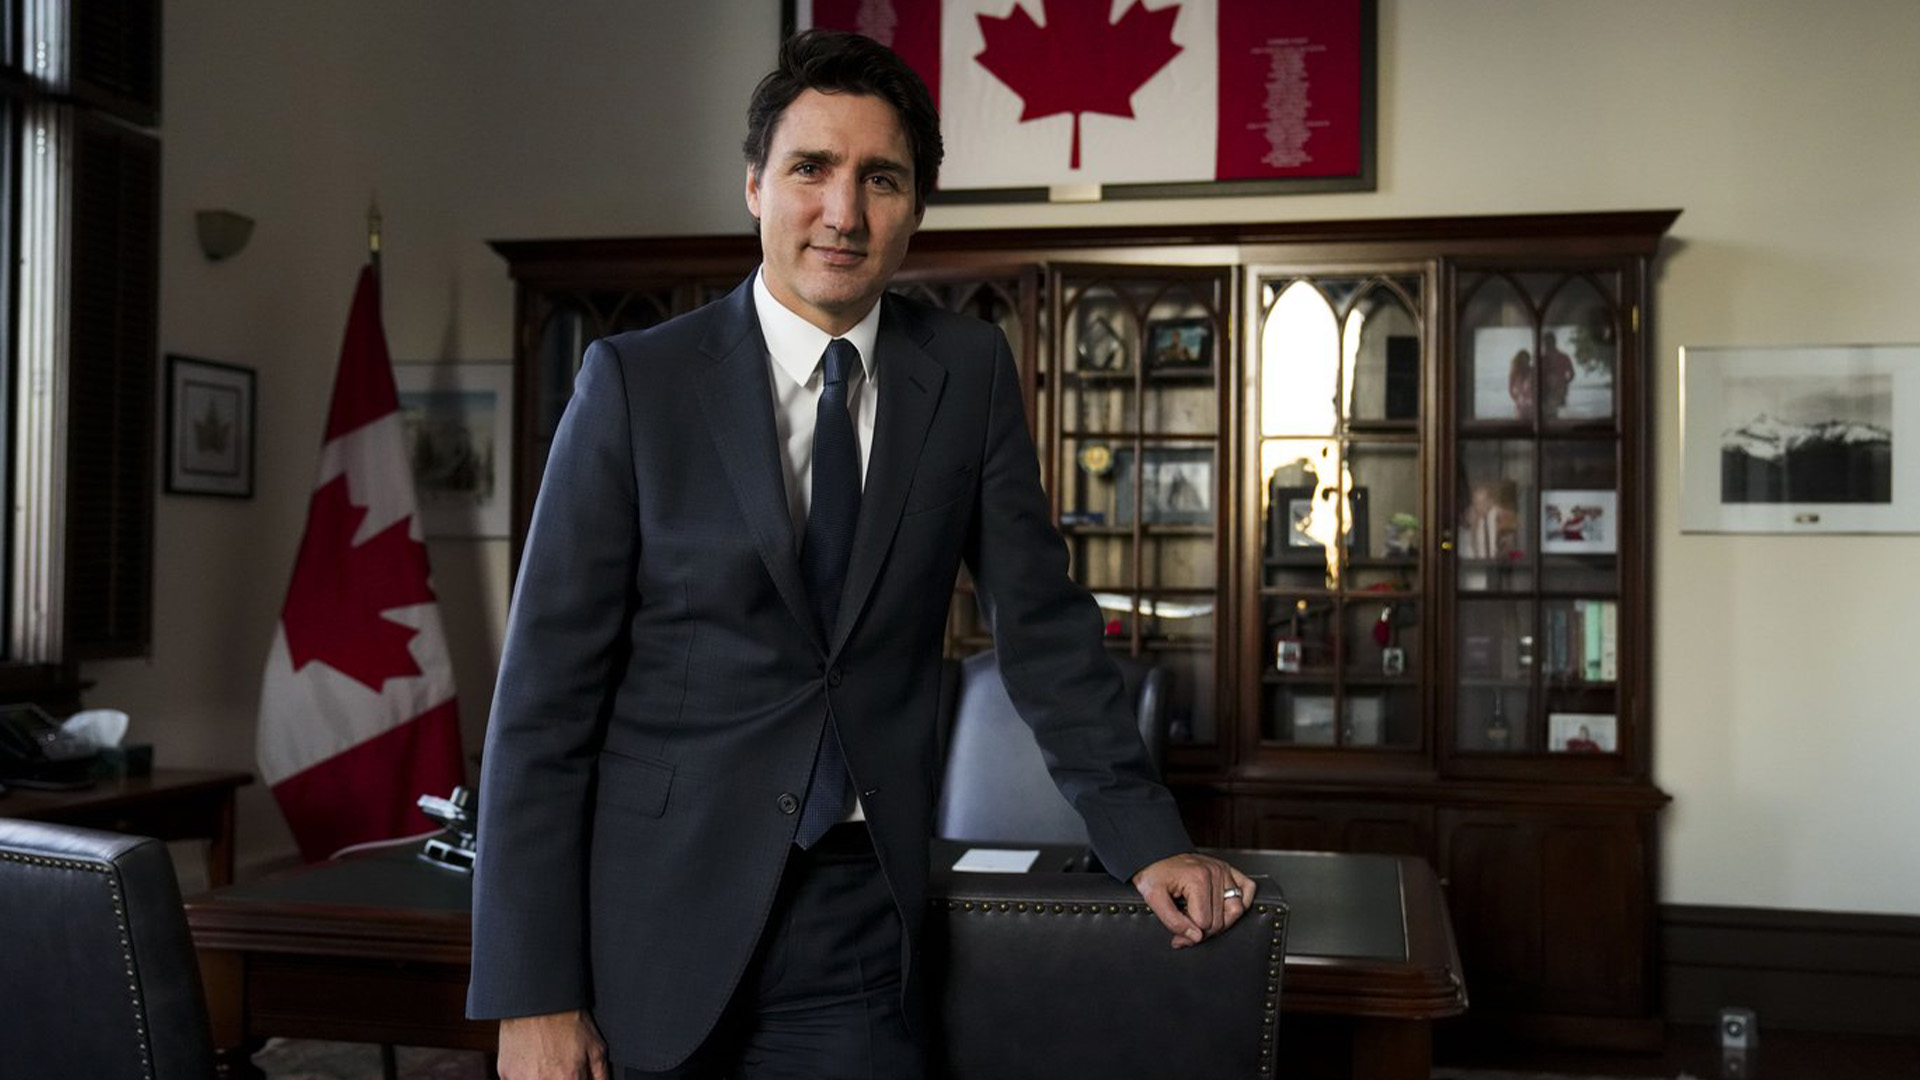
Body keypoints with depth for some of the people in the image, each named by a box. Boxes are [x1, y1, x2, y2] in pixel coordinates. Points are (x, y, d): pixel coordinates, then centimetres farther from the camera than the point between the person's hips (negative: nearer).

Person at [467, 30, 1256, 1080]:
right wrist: (532, 995, -10)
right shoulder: (636, 381, -6)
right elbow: (546, 691, -7)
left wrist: (1146, 840, 1)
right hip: (656, 919, -1)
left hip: (859, 920, 2)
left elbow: (1043, 626, 7)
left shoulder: (968, 371, 2)